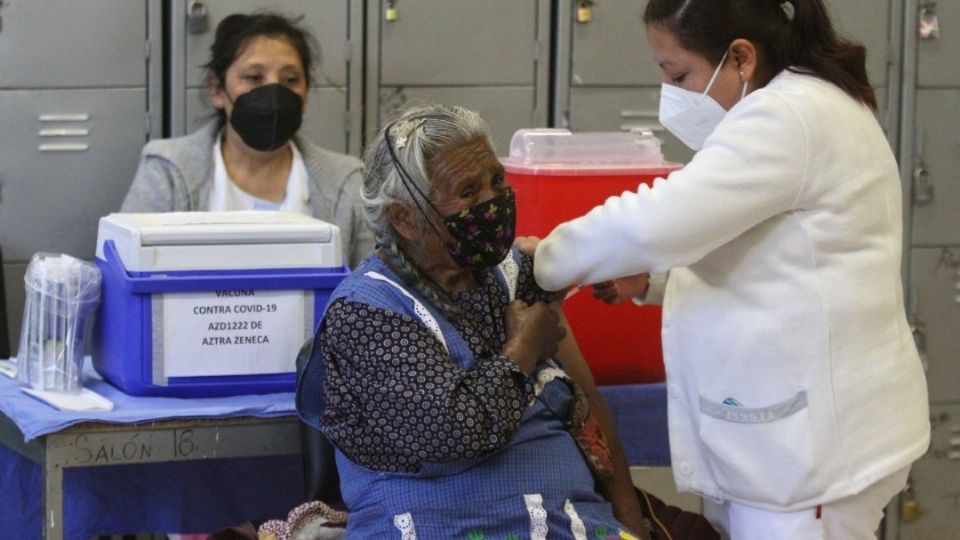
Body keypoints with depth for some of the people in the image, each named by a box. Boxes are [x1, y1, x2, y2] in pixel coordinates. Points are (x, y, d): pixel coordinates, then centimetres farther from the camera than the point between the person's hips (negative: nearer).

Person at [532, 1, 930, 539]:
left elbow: (658, 221, -26)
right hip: (793, 426, 10)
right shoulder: (803, 107, 14)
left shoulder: (788, 117, -20)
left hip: (810, 438, -10)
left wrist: (543, 263, -11)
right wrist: (652, 277, 10)